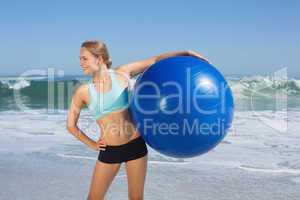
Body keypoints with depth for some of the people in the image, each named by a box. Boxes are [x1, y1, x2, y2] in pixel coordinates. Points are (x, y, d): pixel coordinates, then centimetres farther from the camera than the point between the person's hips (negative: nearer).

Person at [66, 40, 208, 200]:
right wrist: (91, 144, 4)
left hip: (135, 145, 0)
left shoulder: (122, 73, -4)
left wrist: (187, 53, -4)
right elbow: (71, 125, 7)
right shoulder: (82, 92, -4)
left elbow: (155, 60, 2)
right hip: (109, 151, 0)